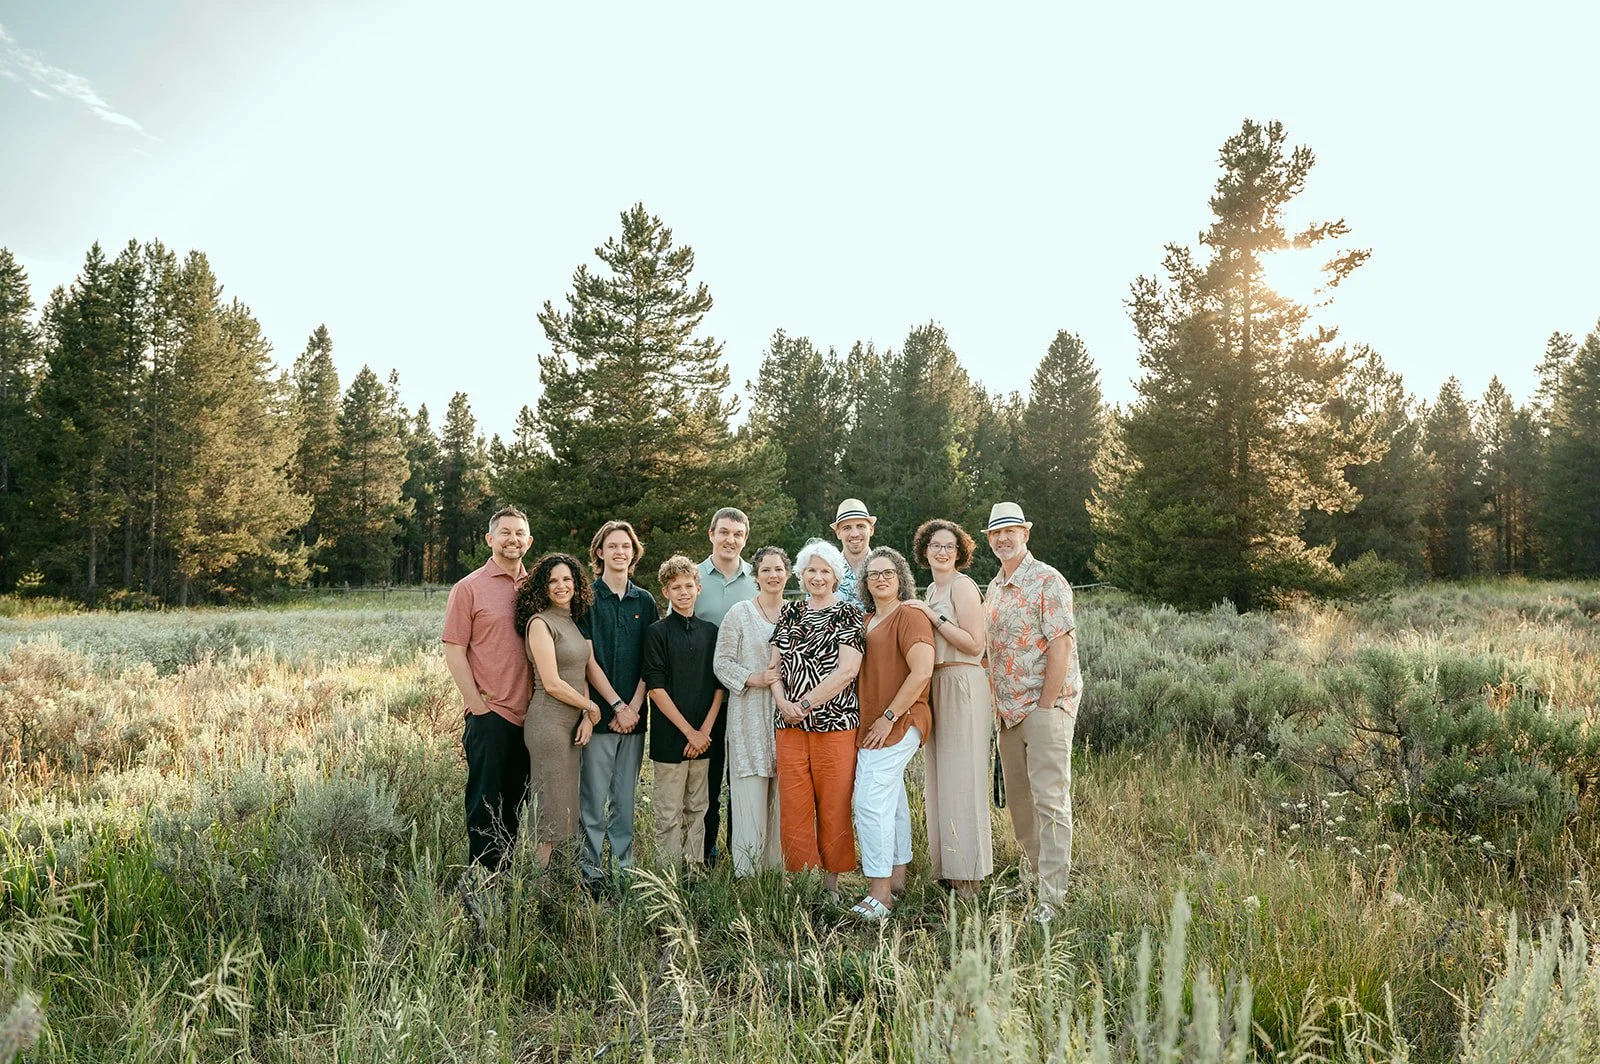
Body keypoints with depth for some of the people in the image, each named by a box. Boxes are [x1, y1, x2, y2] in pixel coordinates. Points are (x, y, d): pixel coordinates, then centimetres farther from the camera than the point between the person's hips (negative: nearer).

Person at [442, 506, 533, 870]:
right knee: (486, 804, 4)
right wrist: (478, 705, -10)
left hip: (529, 716, 5)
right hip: (489, 715, -5)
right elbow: (454, 652, -6)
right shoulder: (469, 588, -3)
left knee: (515, 805, 14)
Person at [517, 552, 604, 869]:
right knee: (551, 803, -1)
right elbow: (552, 684, -16)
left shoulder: (577, 620, 12)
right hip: (549, 721, -8)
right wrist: (591, 707, -5)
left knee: (566, 800, 13)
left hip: (574, 722, 8)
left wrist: (587, 717, -1)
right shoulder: (540, 622, -12)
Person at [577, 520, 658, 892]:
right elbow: (588, 659, -7)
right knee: (594, 797, -1)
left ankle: (623, 868, 17)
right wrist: (618, 706, -11)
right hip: (599, 713, -4)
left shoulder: (645, 602, 10)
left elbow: (650, 662, 7)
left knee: (626, 797, 9)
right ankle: (591, 871, 8)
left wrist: (635, 707, -5)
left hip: (634, 714, 4)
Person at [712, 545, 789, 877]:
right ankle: (746, 873, 4)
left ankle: (777, 869, 16)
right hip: (749, 716, -3)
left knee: (783, 797, 6)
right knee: (750, 797, -5)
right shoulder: (740, 613, 1)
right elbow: (722, 662, -2)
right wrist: (755, 679, -14)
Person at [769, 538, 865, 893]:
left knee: (834, 809, 3)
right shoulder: (789, 613, 14)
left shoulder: (849, 613, 0)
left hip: (835, 724, -4)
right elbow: (774, 664, 12)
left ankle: (831, 884, 16)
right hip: (790, 725, 4)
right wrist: (782, 702, -6)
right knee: (793, 808, 4)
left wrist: (806, 704, -12)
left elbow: (847, 670, -10)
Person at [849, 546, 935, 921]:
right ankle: (898, 878, 25)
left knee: (871, 801, -12)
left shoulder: (909, 616, -10)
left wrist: (889, 716, -19)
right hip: (870, 725, 9)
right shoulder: (866, 621, 17)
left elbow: (922, 671, -20)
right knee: (891, 800, 15)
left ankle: (880, 892, -7)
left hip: (898, 723, -9)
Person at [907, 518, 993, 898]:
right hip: (937, 686, 9)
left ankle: (968, 873, 2)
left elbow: (973, 643, -16)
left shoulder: (962, 585, -8)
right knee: (940, 777, 11)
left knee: (962, 777, -6)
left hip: (963, 685, -9)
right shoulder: (932, 589, 18)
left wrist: (934, 617, -16)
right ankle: (947, 866, 20)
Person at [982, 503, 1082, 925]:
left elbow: (1061, 647, -15)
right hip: (1009, 712, 8)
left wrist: (1045, 705, -17)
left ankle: (1051, 899, -4)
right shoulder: (993, 588, 14)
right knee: (1019, 800, 13)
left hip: (1046, 705, -8)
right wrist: (999, 706, 11)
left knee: (1050, 800, -7)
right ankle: (1039, 877, 27)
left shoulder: (1047, 581, -10)